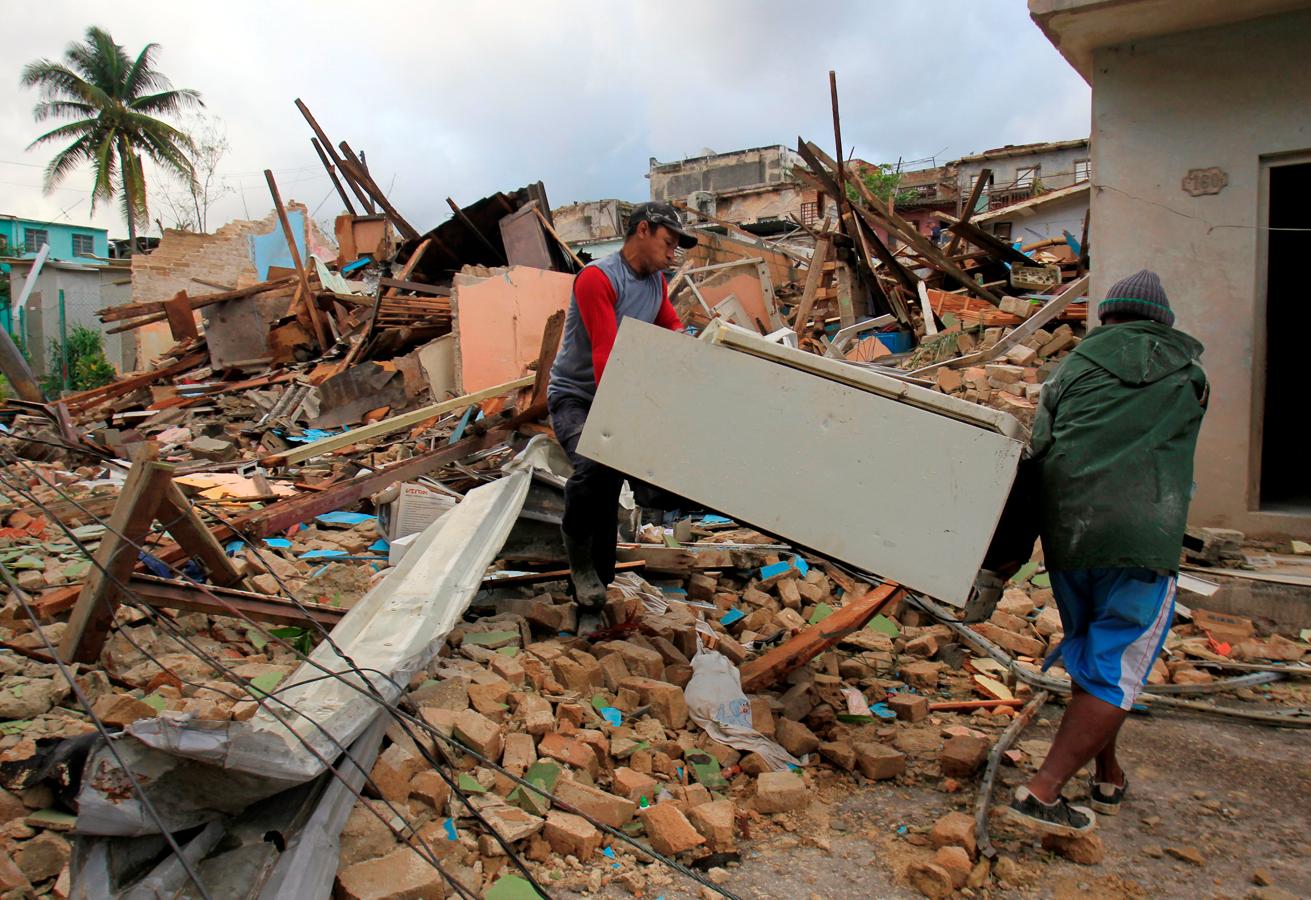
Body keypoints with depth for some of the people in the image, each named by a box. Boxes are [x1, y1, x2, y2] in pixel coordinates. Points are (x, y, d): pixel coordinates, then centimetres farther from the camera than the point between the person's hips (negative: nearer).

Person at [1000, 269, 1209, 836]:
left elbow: (1037, 458, 8)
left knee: (1088, 659, 20)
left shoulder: (1074, 366, 13)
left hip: (1067, 535, 2)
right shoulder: (1188, 373, 16)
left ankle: (1108, 779, 34)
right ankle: (1042, 792, -5)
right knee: (1116, 673, 3)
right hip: (1143, 538, -2)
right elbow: (1163, 451, 18)